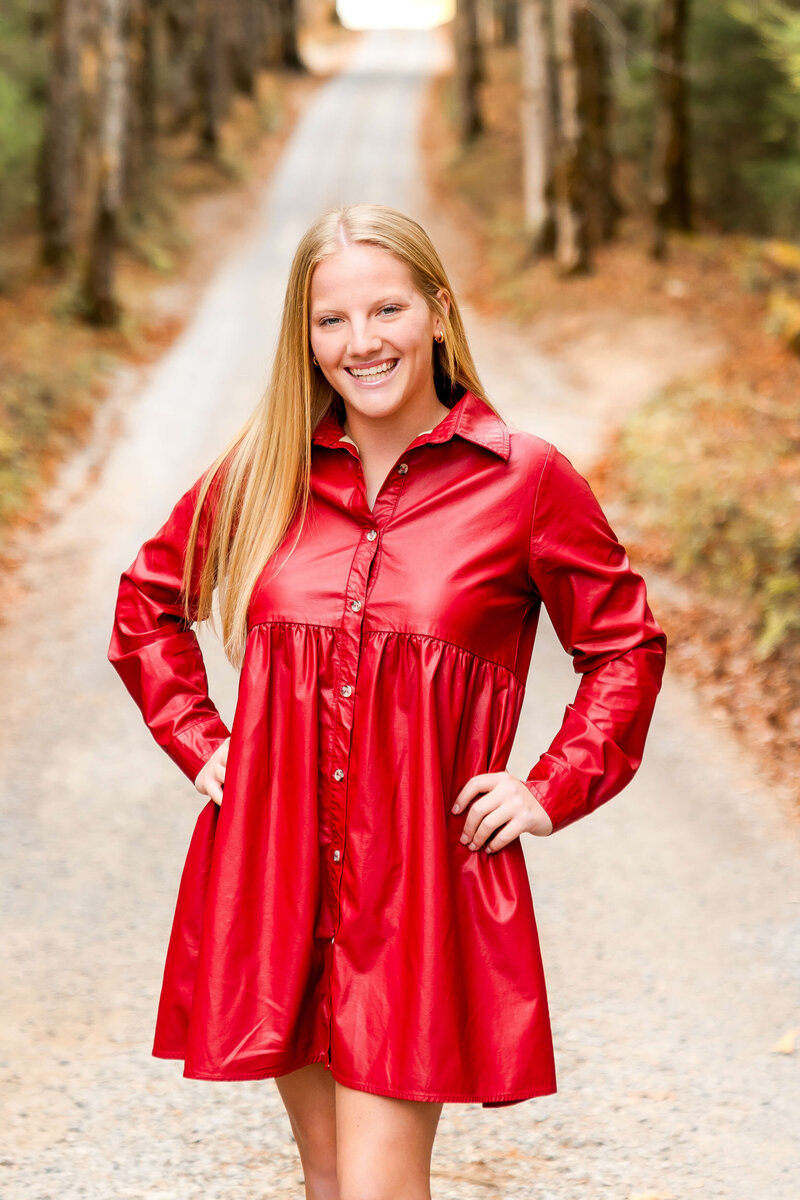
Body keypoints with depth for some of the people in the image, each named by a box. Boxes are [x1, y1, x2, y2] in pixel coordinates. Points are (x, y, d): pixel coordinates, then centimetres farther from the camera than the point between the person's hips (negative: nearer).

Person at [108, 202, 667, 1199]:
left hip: (421, 883, -3)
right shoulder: (262, 471, 5)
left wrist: (550, 791, -1)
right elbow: (149, 602, 20)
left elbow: (626, 647, 7)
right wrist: (197, 737, 10)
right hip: (271, 870, 4)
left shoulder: (526, 479, -4)